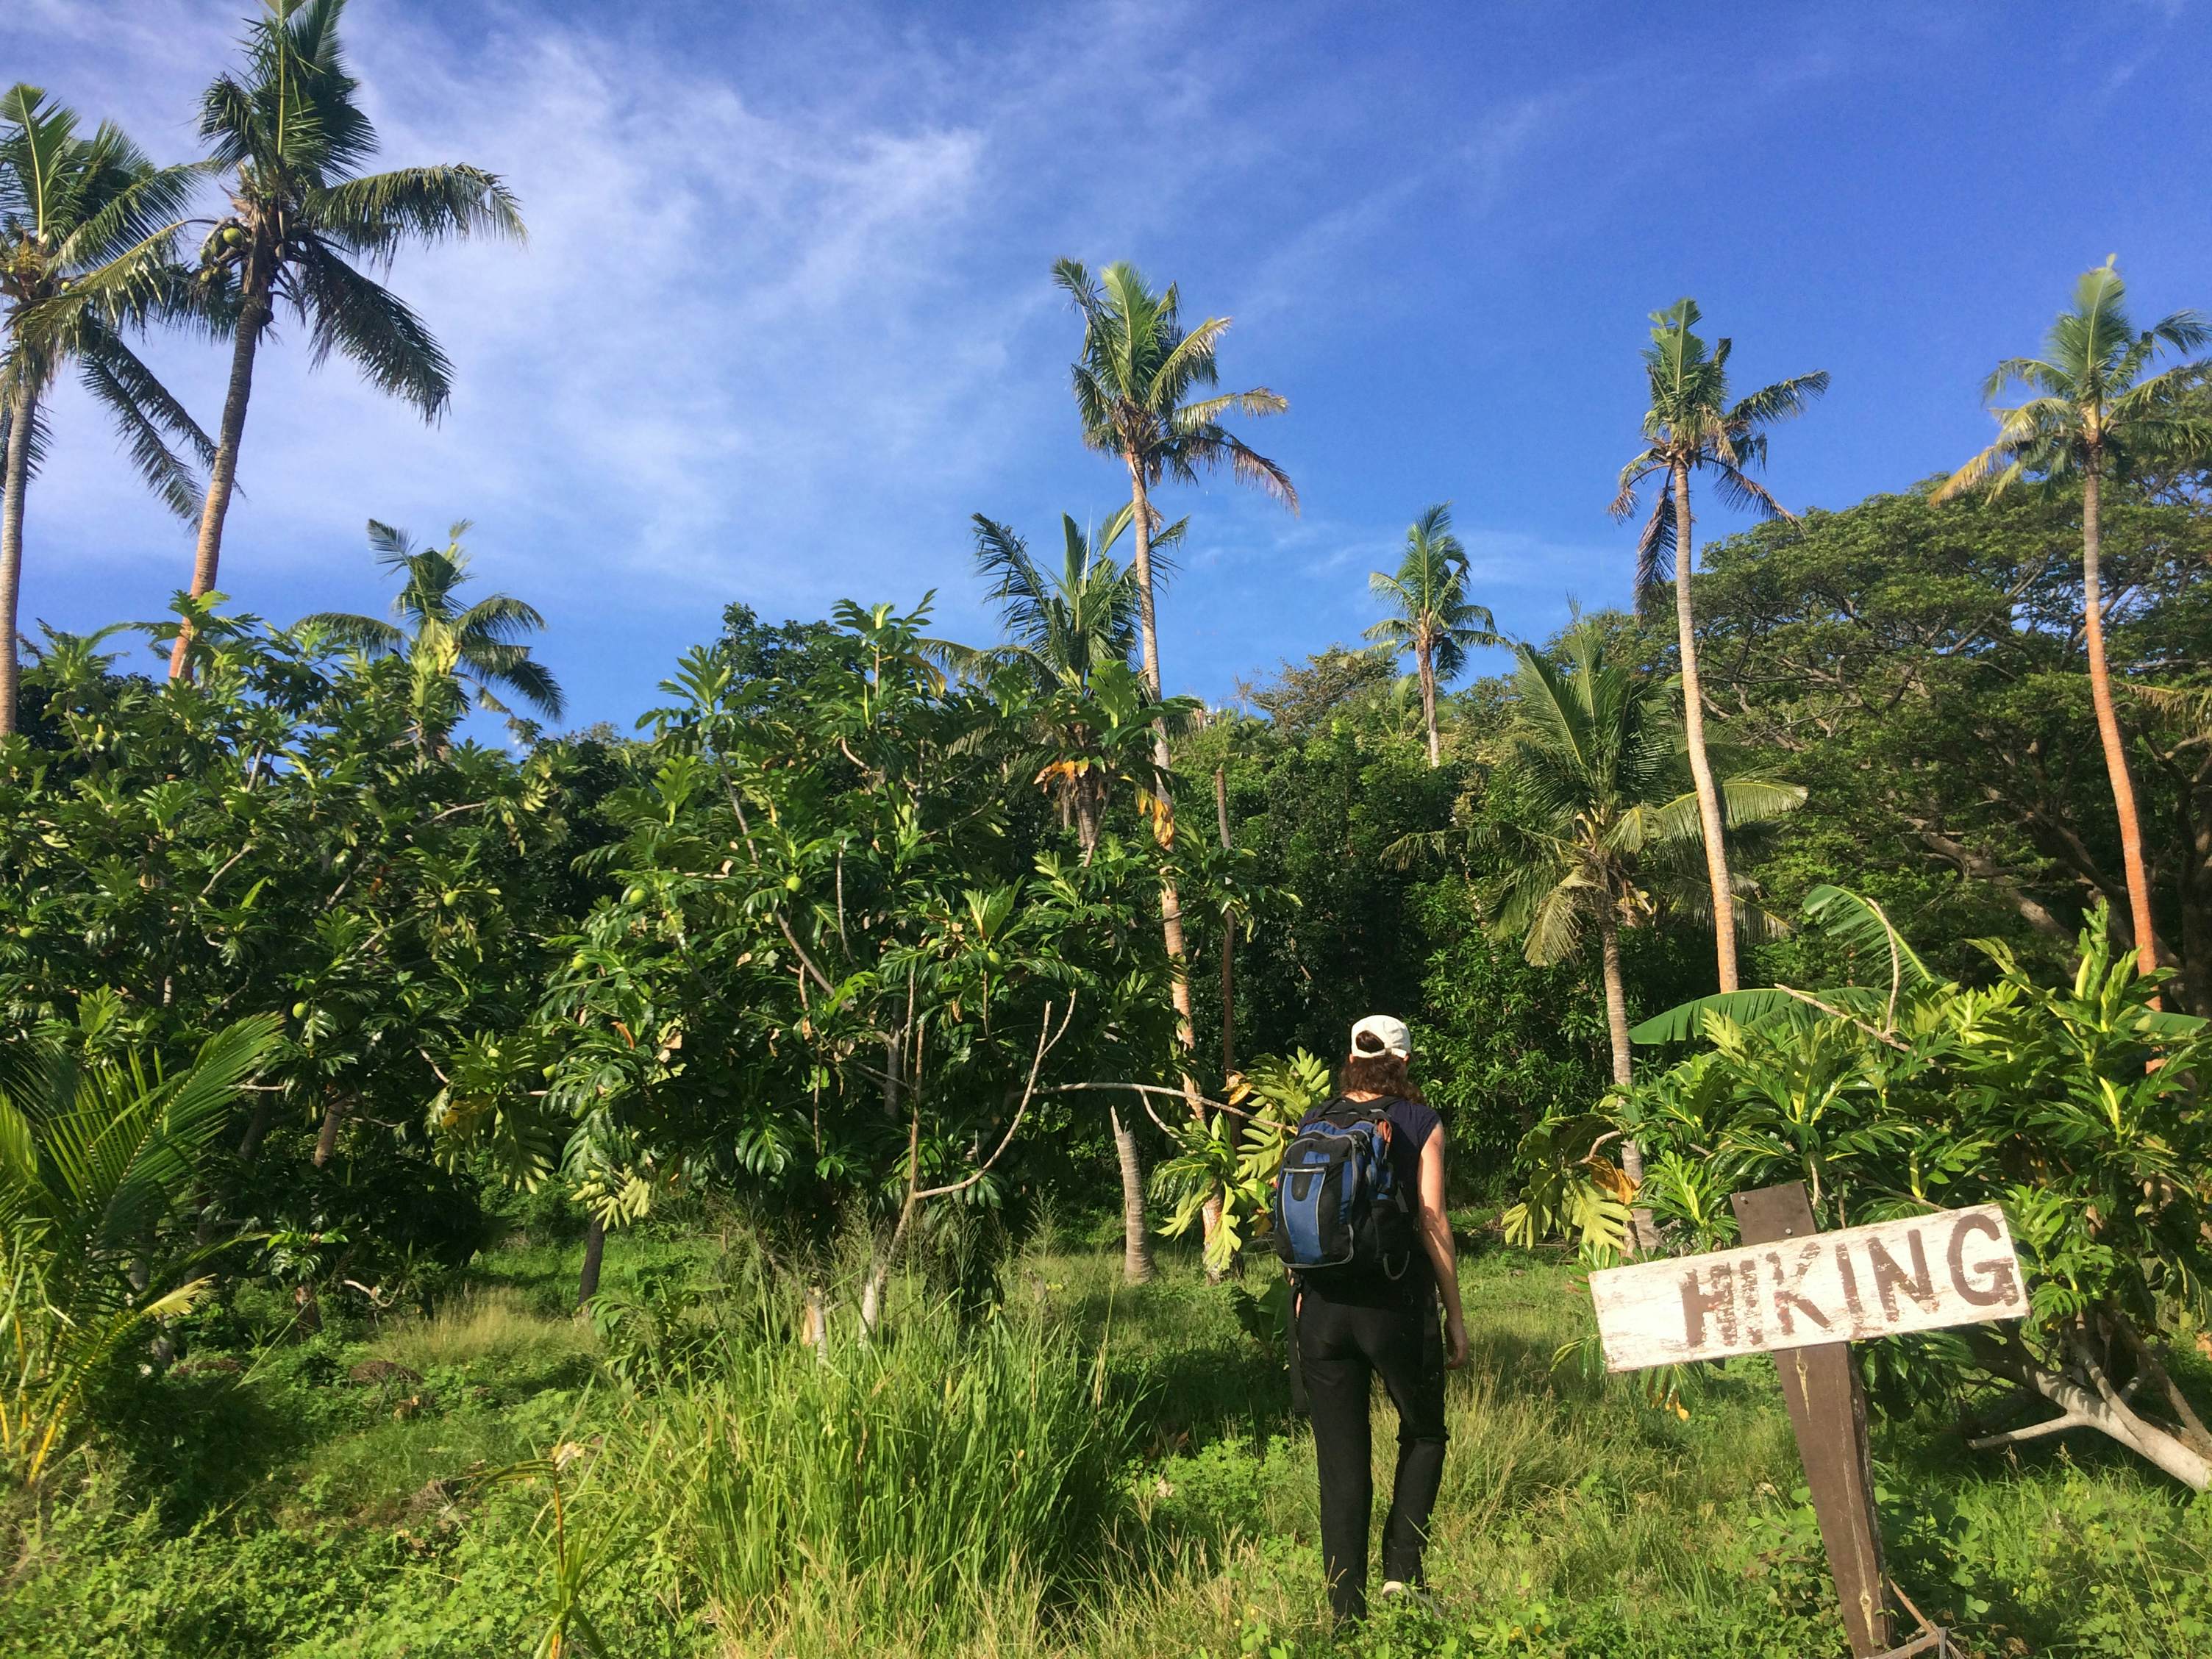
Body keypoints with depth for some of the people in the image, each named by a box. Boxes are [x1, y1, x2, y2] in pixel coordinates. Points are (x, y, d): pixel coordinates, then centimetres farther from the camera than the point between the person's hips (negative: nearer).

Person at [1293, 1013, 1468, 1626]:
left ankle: (1347, 1609, 14)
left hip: (1322, 1306, 3)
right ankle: (1401, 1568, 10)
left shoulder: (1313, 1124, 7)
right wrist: (1455, 1315, 1)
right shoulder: (1419, 1122, -2)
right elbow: (1431, 1225, -6)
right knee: (1423, 1435, 22)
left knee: (1341, 1463, 11)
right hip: (1396, 1303, -2)